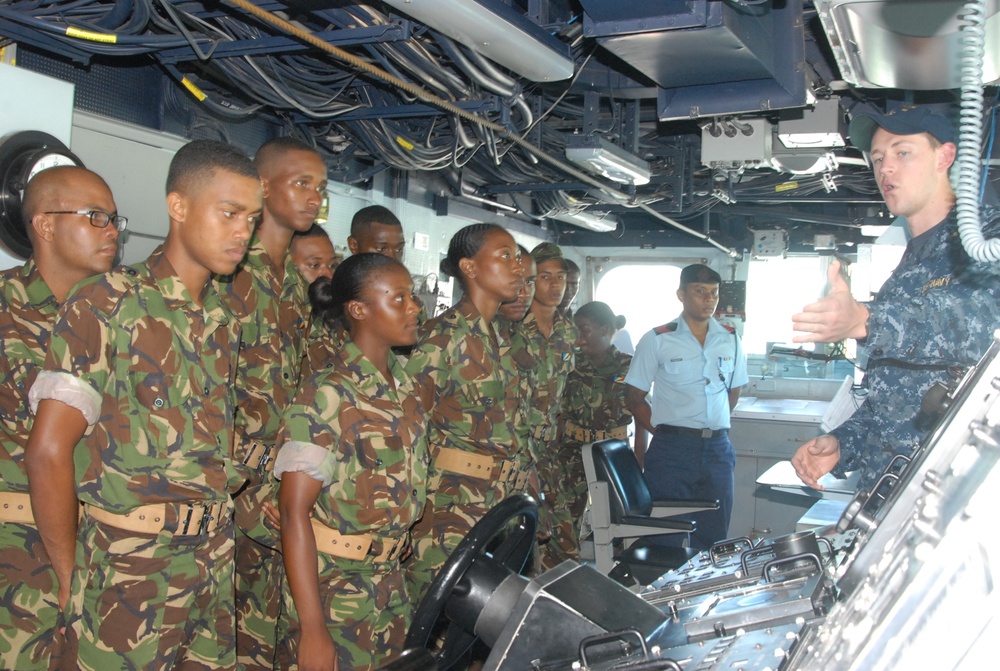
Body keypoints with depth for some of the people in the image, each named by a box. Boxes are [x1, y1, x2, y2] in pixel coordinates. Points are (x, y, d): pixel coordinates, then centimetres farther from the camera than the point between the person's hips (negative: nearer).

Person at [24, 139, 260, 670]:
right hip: (129, 568, -6)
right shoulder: (109, 303, -12)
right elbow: (48, 452, -13)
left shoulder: (225, 320, 8)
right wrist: (70, 576, -8)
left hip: (215, 563, 6)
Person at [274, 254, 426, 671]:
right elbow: (295, 513, -18)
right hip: (333, 591, -7)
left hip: (391, 586, 7)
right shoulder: (327, 396, -17)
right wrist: (312, 629, -21)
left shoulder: (403, 386, 5)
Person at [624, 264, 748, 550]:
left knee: (713, 539, 10)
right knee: (666, 541, -1)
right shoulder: (656, 340, -2)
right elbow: (634, 397, 1)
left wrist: (712, 427, 9)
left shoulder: (730, 340, 9)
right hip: (671, 451, -4)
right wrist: (663, 431, -4)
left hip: (718, 450, 4)